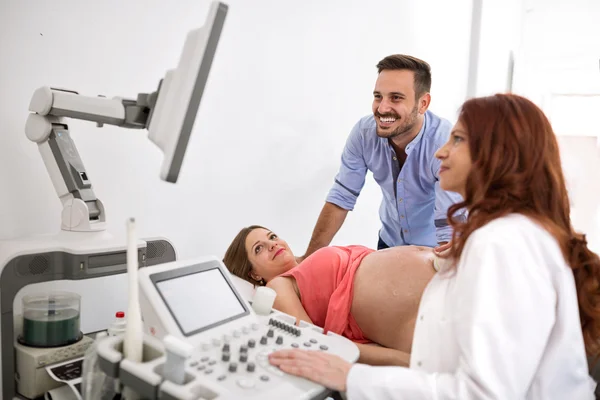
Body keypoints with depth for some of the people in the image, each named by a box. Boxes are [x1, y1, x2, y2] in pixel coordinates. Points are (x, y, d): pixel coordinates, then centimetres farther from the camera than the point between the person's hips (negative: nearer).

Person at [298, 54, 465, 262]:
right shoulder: (364, 132, -19)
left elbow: (449, 229, -32)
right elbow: (341, 197, -13)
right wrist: (309, 258, -13)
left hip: (436, 249, -3)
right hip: (390, 241, 3)